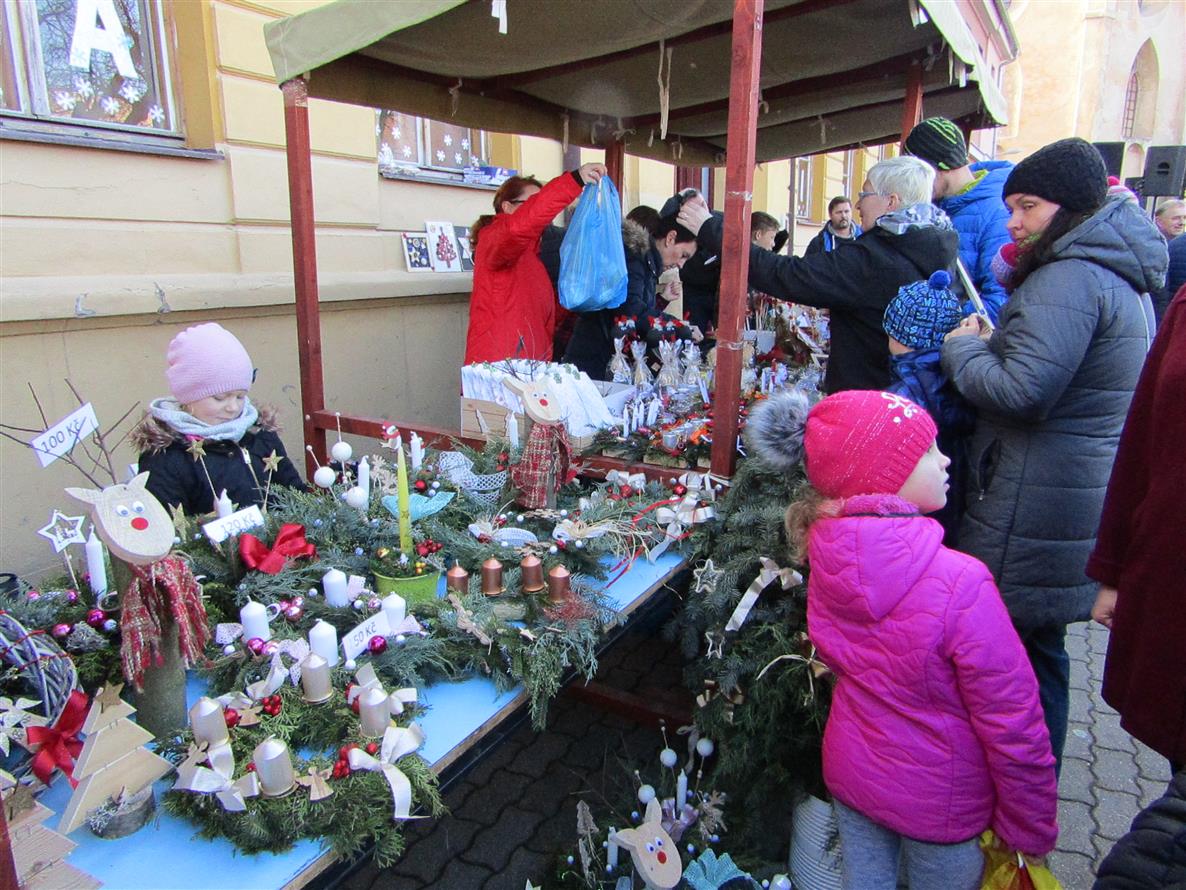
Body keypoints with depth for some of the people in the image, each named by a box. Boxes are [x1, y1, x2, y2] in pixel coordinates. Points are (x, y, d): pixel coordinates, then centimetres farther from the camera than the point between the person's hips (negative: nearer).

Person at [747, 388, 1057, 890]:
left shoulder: (825, 551, -13)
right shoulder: (958, 584, -31)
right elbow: (1011, 720, -21)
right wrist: (1029, 828, -6)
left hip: (849, 772, 5)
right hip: (938, 800, -5)